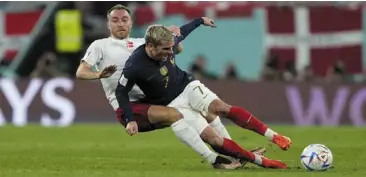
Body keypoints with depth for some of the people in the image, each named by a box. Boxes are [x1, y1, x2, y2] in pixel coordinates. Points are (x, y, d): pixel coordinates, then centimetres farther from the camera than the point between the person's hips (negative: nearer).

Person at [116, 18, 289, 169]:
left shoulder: (168, 43, -12)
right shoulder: (134, 66, -27)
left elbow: (181, 33, 11)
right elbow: (121, 92, -13)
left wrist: (200, 21, 27)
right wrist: (130, 120, -21)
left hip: (188, 86, 4)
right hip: (173, 105, -4)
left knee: (222, 108, -23)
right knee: (212, 138, -18)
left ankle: (274, 136, -22)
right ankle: (261, 161, -16)